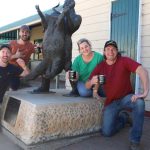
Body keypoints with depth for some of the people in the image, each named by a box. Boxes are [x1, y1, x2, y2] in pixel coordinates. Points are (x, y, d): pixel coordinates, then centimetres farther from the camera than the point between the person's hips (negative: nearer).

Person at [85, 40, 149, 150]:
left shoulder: (124, 61, -13)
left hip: (126, 98, -2)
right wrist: (91, 82, -28)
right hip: (111, 102, 3)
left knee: (139, 102, -37)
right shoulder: (100, 67, -3)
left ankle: (135, 141, -22)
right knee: (107, 132, -6)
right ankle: (123, 117, 26)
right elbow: (87, 86, -3)